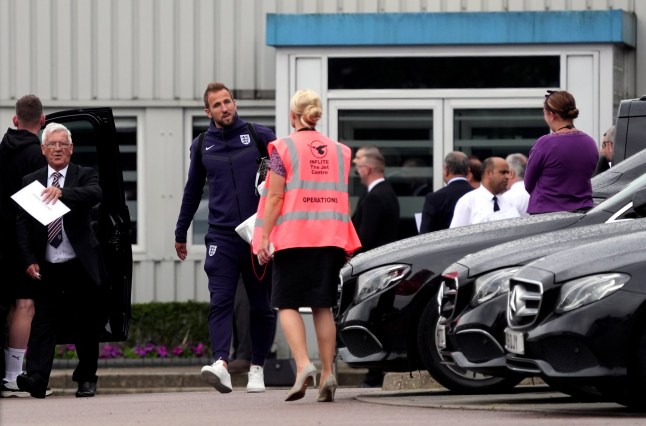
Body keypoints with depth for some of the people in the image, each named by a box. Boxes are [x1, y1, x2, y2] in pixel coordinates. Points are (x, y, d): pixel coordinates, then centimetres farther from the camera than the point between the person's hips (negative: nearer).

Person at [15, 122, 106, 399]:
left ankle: (86, 379, 20)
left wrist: (62, 192, -37)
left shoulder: (85, 176, 3)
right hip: (46, 269, 1)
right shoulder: (30, 182, 9)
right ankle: (36, 379, -15)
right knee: (43, 323, -6)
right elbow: (22, 225, 7)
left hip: (80, 266, -1)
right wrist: (29, 260, -4)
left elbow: (95, 194, -21)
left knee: (85, 325, 7)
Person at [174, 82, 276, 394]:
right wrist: (180, 234, 28)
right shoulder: (201, 146, 11)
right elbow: (192, 192, 22)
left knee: (262, 306, 6)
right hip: (221, 236, 1)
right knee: (220, 302, -14)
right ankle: (221, 365, -26)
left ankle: (257, 368, 16)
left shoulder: (259, 136, 3)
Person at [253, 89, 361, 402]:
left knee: (287, 304, 1)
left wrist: (264, 237, -7)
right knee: (322, 306, 8)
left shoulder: (284, 148, -2)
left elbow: (274, 196, -8)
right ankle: (327, 374, 1)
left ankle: (303, 365, -18)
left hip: (293, 235, -4)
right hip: (330, 236, 4)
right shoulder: (338, 151, 12)